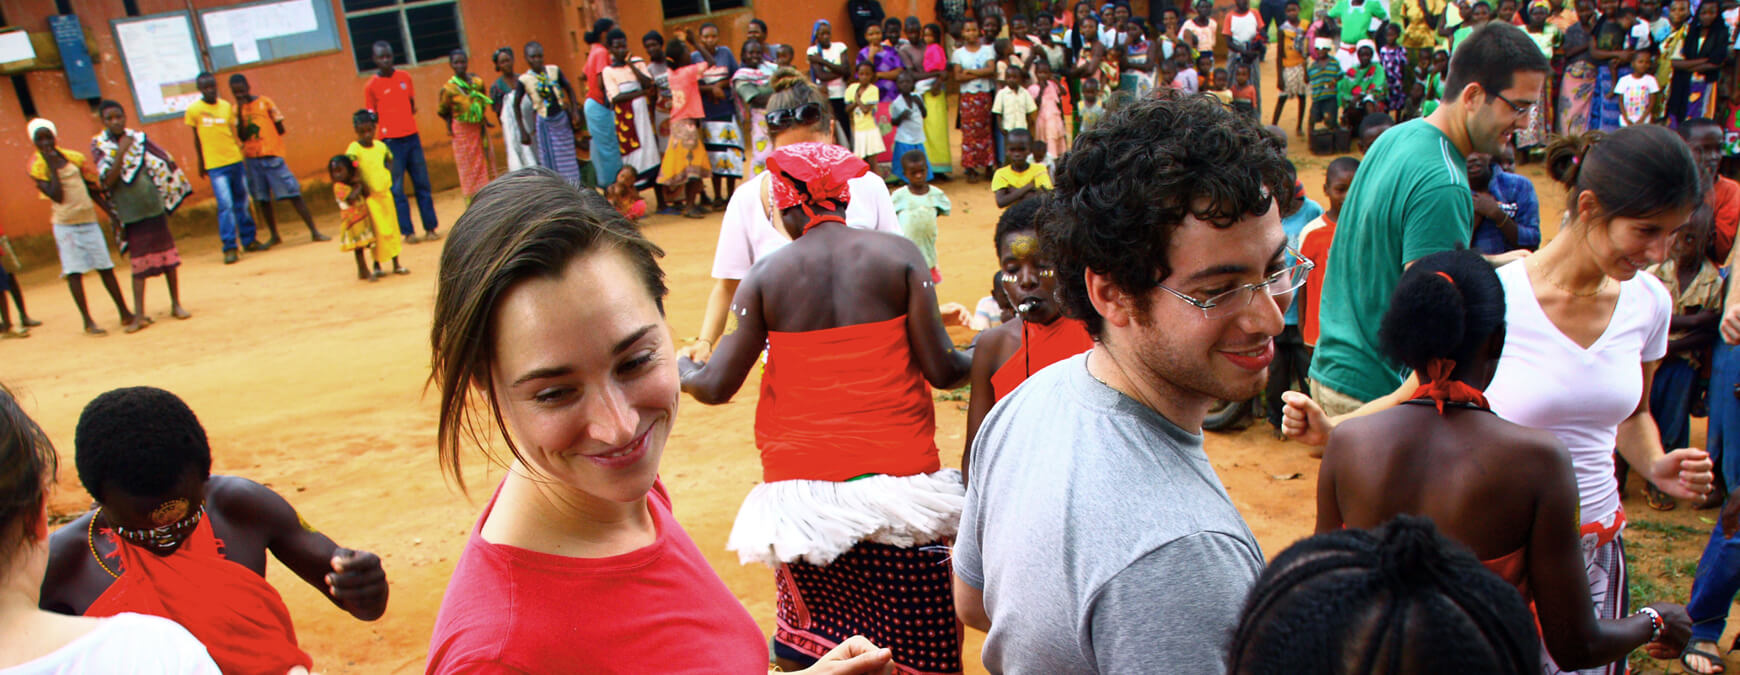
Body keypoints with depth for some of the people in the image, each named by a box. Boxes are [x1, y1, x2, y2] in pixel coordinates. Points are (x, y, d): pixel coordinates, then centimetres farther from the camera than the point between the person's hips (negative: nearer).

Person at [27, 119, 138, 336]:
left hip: (88, 220, 4)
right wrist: (52, 166, -15)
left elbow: (92, 188, 15)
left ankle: (126, 315, 12)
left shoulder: (73, 157, 8)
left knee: (105, 267, 6)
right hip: (65, 224, -4)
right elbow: (57, 196, -16)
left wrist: (111, 212, 11)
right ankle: (88, 321, 1)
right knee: (74, 272, -4)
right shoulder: (37, 167, -4)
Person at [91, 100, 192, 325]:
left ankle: (176, 304, 19)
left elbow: (166, 165, 8)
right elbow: (107, 181, -14)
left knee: (168, 255, 8)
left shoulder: (139, 138, 2)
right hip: (130, 212, -2)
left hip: (155, 206, 2)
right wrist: (121, 152, -22)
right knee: (138, 261, -2)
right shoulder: (99, 145, -4)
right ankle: (139, 312, 4)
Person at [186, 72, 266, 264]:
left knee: (242, 203, 12)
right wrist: (201, 164, 12)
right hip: (215, 165, -4)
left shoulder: (227, 106, 6)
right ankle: (230, 248, -7)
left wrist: (241, 148, 5)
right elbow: (197, 139, 7)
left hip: (236, 160, 4)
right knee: (225, 205, -11)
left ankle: (249, 241, 24)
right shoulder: (193, 110, -2)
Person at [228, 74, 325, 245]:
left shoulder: (264, 102, 1)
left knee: (292, 193, -6)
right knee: (262, 199, 7)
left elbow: (280, 128, 6)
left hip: (271, 155, -3)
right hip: (251, 158, 3)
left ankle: (314, 232, -6)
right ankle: (274, 236, 17)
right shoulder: (236, 109, 6)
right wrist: (240, 112, -11)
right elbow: (242, 136, -5)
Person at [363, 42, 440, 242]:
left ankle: (430, 228, 12)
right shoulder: (371, 86, -2)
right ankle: (408, 232, 6)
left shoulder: (405, 77, 8)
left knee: (422, 184, 6)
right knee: (397, 190, -1)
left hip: (412, 137, 4)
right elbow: (372, 118, 2)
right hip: (391, 142, -4)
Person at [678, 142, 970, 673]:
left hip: (802, 484, 1)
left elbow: (716, 387, -1)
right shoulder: (899, 255, -2)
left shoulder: (767, 276, 0)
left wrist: (680, 370, 21)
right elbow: (940, 370, -7)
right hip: (896, 475, -1)